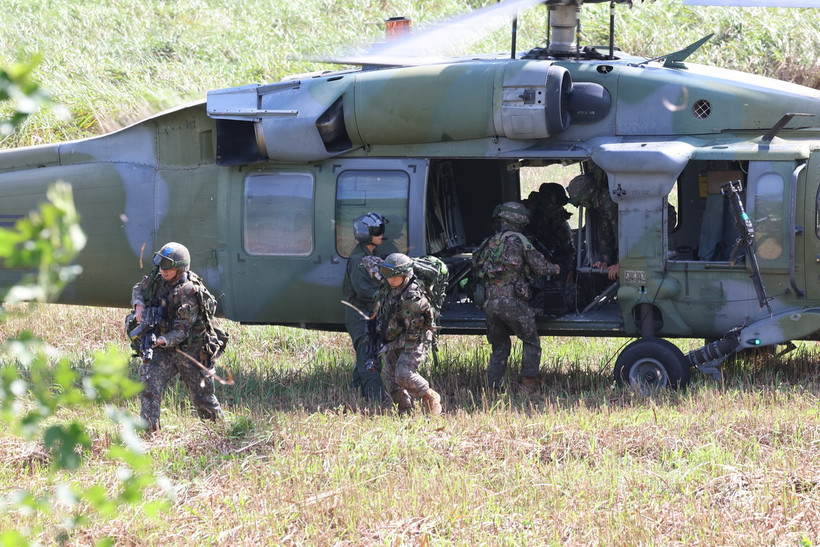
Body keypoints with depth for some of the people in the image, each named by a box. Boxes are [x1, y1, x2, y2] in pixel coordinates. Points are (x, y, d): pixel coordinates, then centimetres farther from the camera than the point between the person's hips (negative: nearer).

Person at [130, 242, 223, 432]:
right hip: (163, 349, 5)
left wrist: (163, 341, -41)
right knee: (149, 382, -17)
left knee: (202, 396, 9)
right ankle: (148, 430, -17)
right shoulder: (157, 279, -4)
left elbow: (182, 330, -25)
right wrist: (139, 306, -8)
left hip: (190, 350, -5)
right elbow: (138, 289, 14)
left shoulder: (188, 292, -24)